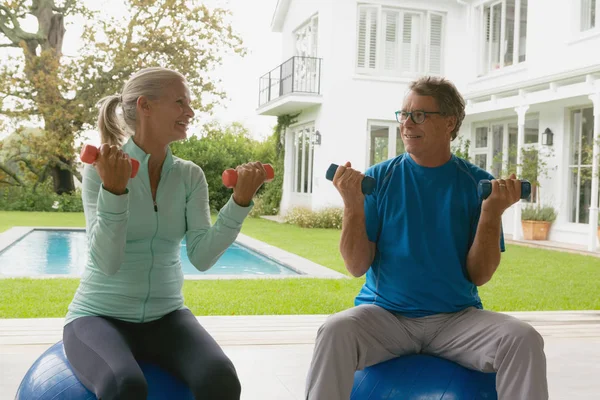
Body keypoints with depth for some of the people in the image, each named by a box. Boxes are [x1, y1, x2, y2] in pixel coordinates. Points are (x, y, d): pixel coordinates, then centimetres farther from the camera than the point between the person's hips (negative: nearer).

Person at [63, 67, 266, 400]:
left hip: (164, 316, 3)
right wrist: (114, 189, -32)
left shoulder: (190, 176, 0)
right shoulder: (102, 167, -10)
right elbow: (106, 262, -19)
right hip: (100, 315, -3)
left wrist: (240, 199, -20)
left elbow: (201, 257, -10)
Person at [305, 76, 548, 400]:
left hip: (456, 318, 1)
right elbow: (357, 267, -4)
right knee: (334, 332, -31)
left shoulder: (478, 184, 1)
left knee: (524, 340, -27)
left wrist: (492, 213, -15)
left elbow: (479, 275, -2)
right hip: (384, 313, 0)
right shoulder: (378, 178, 1)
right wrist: (353, 205, -17)